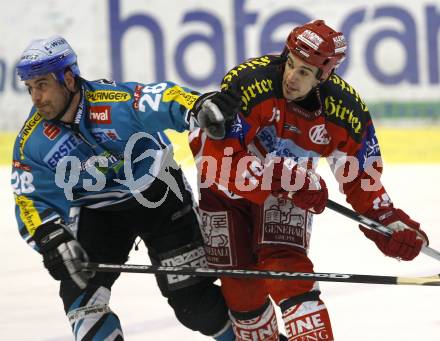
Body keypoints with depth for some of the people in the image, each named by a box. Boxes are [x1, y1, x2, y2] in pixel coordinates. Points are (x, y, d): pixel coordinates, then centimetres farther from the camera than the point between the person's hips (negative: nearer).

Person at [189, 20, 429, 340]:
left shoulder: (346, 111, -22)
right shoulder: (249, 82, -34)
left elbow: (360, 178, -6)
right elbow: (219, 158, -36)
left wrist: (389, 222, -20)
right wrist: (285, 177, -44)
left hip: (287, 190, 1)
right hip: (226, 182, -1)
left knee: (287, 268, -21)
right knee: (239, 282, 3)